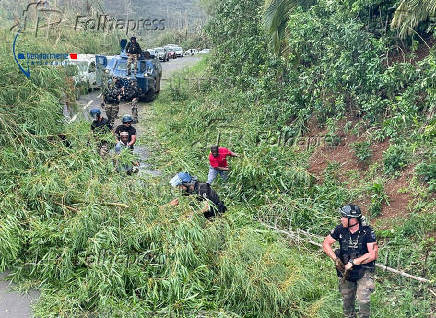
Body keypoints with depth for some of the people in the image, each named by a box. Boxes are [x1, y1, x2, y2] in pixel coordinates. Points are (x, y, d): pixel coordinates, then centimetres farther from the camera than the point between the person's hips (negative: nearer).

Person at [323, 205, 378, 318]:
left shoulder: (367, 232, -18)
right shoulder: (340, 229, -9)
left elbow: (373, 254, -23)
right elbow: (326, 243, -1)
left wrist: (353, 262, -24)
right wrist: (335, 259, -14)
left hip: (364, 271, -4)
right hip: (346, 271, 4)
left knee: (363, 299, -16)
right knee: (347, 300, 14)